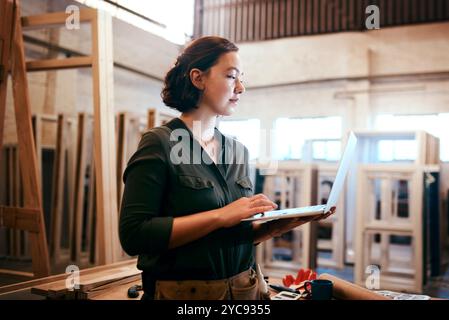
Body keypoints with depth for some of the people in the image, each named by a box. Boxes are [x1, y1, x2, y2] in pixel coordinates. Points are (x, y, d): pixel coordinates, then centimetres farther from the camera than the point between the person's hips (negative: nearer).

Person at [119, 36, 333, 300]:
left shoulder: (238, 151, 6)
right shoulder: (160, 143, -12)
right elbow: (134, 235, -21)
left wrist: (276, 225, -7)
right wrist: (220, 216, -24)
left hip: (244, 288, 6)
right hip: (183, 291, -6)